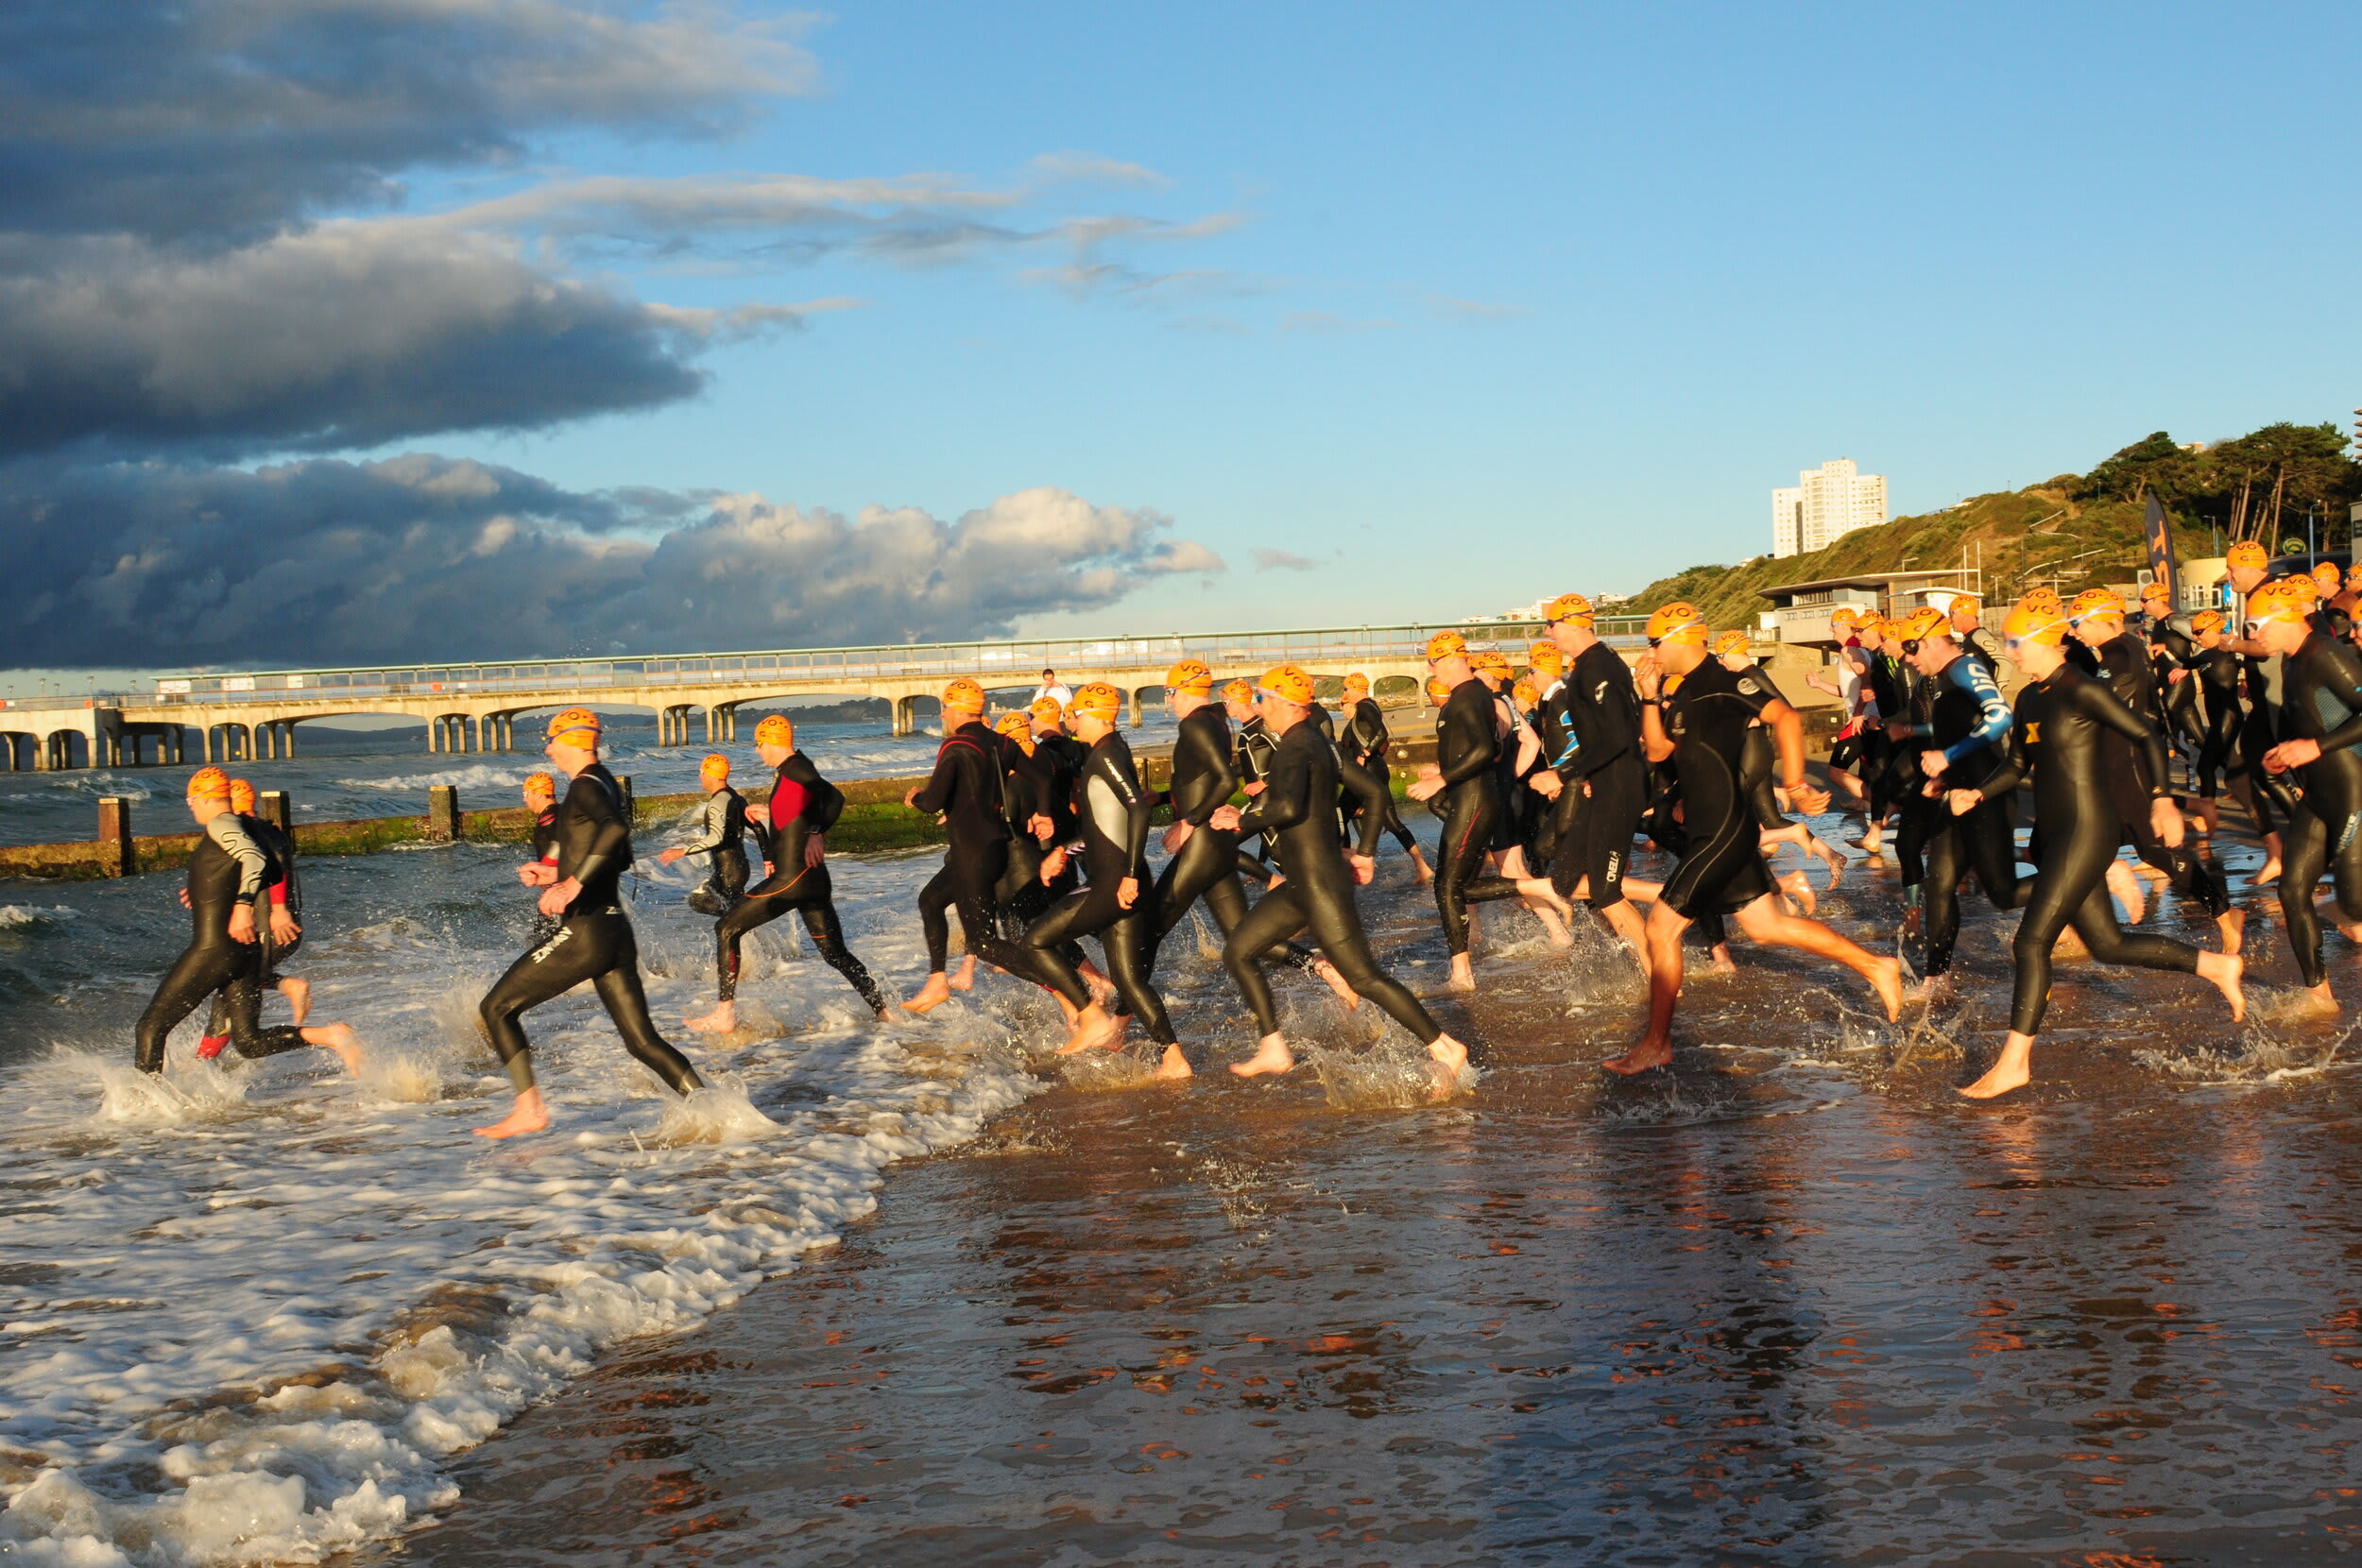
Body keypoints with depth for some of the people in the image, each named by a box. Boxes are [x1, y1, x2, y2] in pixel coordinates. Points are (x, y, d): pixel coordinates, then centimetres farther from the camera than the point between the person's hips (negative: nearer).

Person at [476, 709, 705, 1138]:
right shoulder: (608, 785, 17)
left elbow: (616, 829, -32)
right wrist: (557, 873, 30)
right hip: (617, 931, 9)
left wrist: (573, 883, -33)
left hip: (584, 933, -9)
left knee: (496, 1008, 4)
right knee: (643, 1041, 8)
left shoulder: (585, 786, -10)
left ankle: (529, 1110, 1)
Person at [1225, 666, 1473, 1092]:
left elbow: (1288, 808, -33)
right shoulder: (1318, 743, 13)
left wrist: (1245, 820, -17)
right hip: (1303, 883, 10)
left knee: (1364, 977, -6)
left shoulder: (1294, 748, -16)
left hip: (1320, 885, -10)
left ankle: (1444, 1049, -1)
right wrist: (1365, 852, 18)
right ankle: (1274, 1049, 17)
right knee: (1238, 952, 13)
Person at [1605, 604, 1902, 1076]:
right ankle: (1875, 968, 23)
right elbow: (1658, 750, 15)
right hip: (1709, 829, 10)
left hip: (1724, 831, -10)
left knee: (1662, 926, -6)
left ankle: (1657, 1045, 2)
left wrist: (1794, 783, -23)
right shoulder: (1684, 693, 13)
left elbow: (1785, 717, -20)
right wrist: (1650, 698, 3)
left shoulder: (1724, 684, -14)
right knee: (1767, 925, 15)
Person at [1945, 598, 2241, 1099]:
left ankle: (2014, 1061, -5)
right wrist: (1977, 795, 4)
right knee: (2108, 945, 14)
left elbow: (2147, 737, -13)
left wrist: (2162, 799, -21)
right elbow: (2017, 765, 20)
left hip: (2085, 832, -9)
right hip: (2057, 835, 9)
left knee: (2031, 942, -10)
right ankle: (2216, 966, 27)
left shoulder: (2081, 691, -13)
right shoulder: (2030, 697, 13)